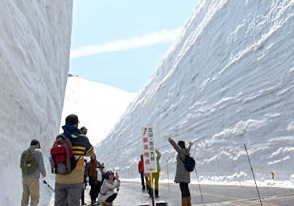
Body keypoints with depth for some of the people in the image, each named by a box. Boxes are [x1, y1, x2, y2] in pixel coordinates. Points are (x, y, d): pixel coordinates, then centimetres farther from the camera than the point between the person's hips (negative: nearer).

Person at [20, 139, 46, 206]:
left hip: (24, 177, 6)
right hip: (33, 178, -6)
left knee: (25, 196, 11)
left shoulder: (24, 152, 11)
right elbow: (41, 164, -11)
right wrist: (44, 173, 5)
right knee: (35, 197, 2)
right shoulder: (38, 151, -5)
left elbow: (21, 165, 13)